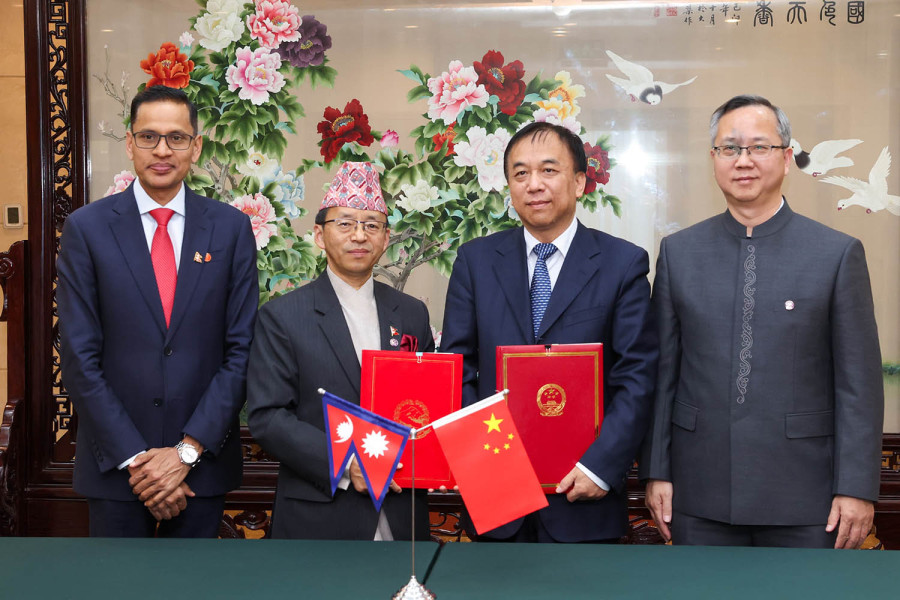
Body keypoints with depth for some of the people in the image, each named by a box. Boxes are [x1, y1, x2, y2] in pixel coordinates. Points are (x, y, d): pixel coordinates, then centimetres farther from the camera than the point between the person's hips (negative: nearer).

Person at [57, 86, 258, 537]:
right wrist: (135, 459, -10)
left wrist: (189, 449, -8)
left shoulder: (231, 227, 1)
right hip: (114, 465, -1)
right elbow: (79, 357, -5)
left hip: (203, 461, 1)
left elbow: (241, 348, -1)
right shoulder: (87, 227, -2)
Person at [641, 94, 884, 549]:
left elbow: (859, 381, -2)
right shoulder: (678, 252, 5)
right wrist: (657, 472, 3)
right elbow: (662, 371, 5)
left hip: (803, 494, -1)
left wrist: (857, 488, -6)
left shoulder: (839, 254, -1)